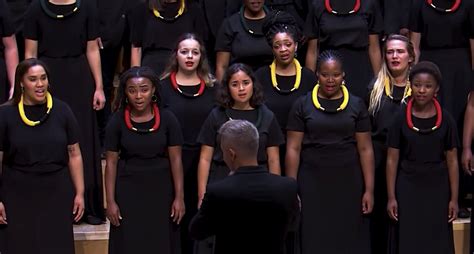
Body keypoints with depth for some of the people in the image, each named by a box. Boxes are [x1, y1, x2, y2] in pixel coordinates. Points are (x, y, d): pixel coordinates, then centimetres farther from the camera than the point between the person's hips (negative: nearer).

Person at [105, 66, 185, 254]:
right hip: (128, 190, 0)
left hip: (161, 189, 0)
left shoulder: (167, 119, -6)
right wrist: (110, 201, -4)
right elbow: (111, 163, -2)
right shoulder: (117, 121, -6)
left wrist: (179, 197, -5)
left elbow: (176, 159, -3)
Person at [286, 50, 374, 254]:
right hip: (312, 184, -1)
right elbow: (293, 149, 0)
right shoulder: (302, 105, 1)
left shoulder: (356, 105, 4)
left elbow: (365, 149, 4)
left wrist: (369, 189, -1)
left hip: (348, 183, 1)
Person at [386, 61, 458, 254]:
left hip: (437, 188, 0)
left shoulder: (446, 119, -2)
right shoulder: (400, 118, -4)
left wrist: (454, 198, -2)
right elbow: (392, 160, -1)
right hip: (408, 188, 0)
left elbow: (452, 160, 1)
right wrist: (391, 197, -5)